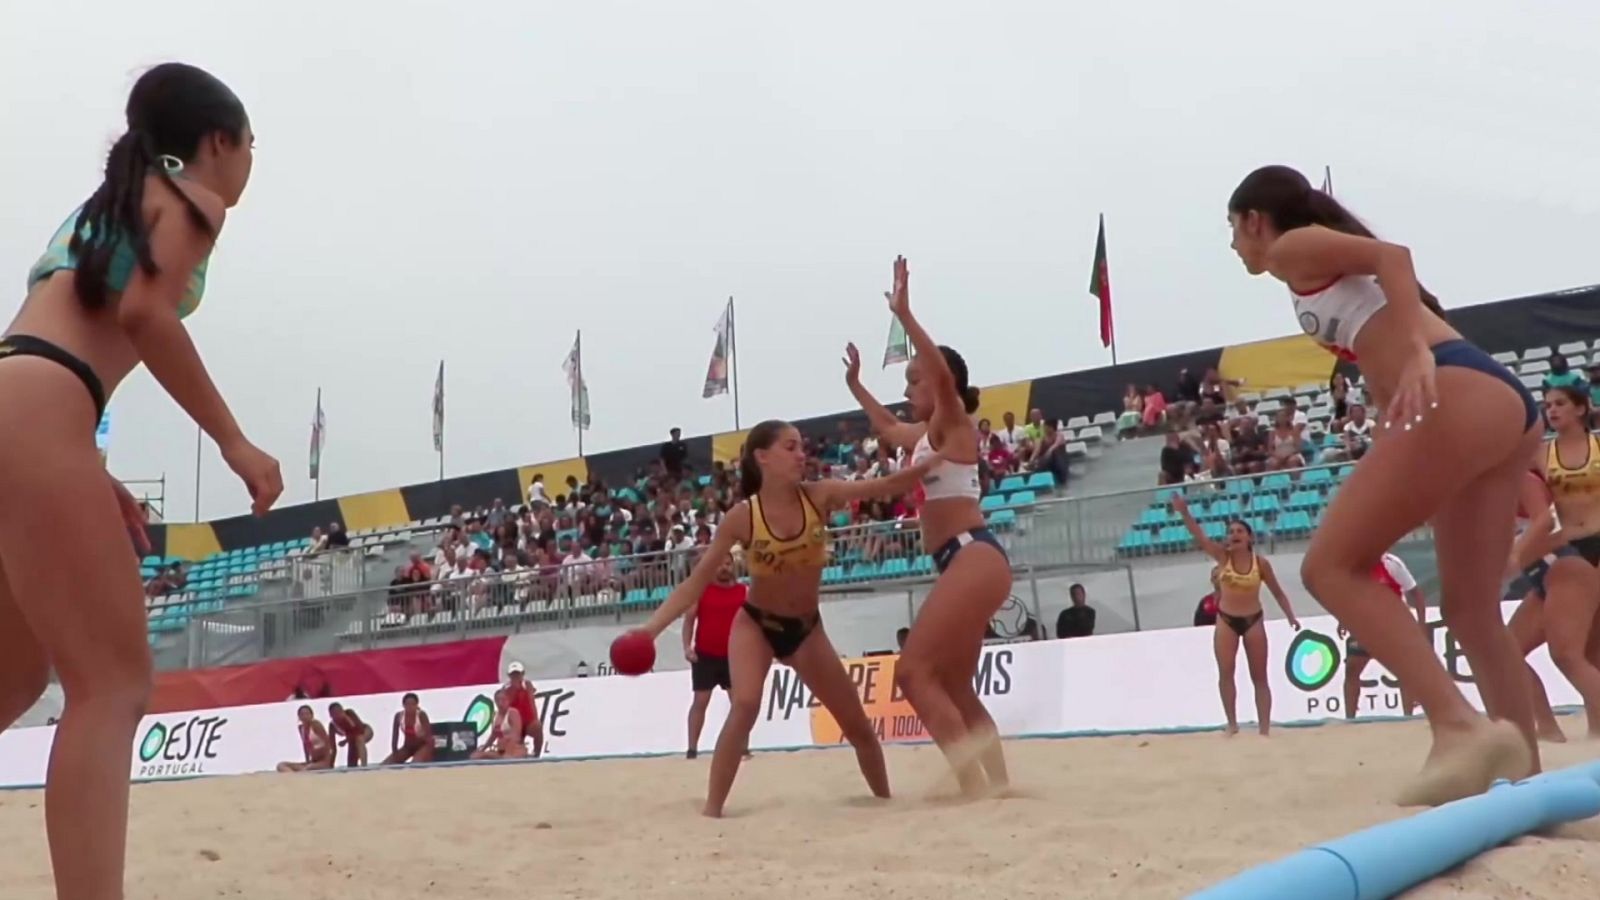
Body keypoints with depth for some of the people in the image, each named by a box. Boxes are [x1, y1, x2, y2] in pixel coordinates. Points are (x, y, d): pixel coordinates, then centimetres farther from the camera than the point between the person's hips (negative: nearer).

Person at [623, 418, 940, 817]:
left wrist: (936, 459, -41)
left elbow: (887, 485, -25)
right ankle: (712, 808, -19)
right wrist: (651, 627, -28)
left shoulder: (819, 497, -14)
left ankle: (884, 797, 31)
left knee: (857, 724, 7)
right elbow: (696, 582, -17)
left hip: (807, 627, 3)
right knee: (745, 706, -28)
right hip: (755, 623, -3)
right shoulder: (742, 517, -18)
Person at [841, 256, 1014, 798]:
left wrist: (903, 314, -28)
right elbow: (887, 428, 46)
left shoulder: (953, 422, -3)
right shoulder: (925, 434, 22)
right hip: (963, 563, 10)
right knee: (954, 688, 10)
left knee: (914, 671, -16)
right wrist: (856, 386, 48)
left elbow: (943, 372, -25)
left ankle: (974, 783, -20)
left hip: (973, 557, -10)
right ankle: (996, 784, 10)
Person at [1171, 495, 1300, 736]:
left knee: (1259, 677, 4)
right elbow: (1199, 536, -21)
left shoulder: (1261, 562, -9)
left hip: (1253, 621, 0)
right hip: (1226, 620, 1)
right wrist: (1184, 513, -36)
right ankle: (1232, 723, 4)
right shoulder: (1222, 556, -8)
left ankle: (1264, 727, 8)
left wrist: (1290, 616, -6)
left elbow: (1277, 592, 2)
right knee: (1225, 673, -6)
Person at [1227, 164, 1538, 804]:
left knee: (1331, 567, -9)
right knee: (1471, 610, 11)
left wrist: (1417, 354, -23)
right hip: (1503, 403, 10)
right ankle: (1526, 773, 9)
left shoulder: (1292, 247, 9)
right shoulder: (1332, 264, 34)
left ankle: (1461, 725, -21)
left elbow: (1391, 256, -10)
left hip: (1461, 397, -9)